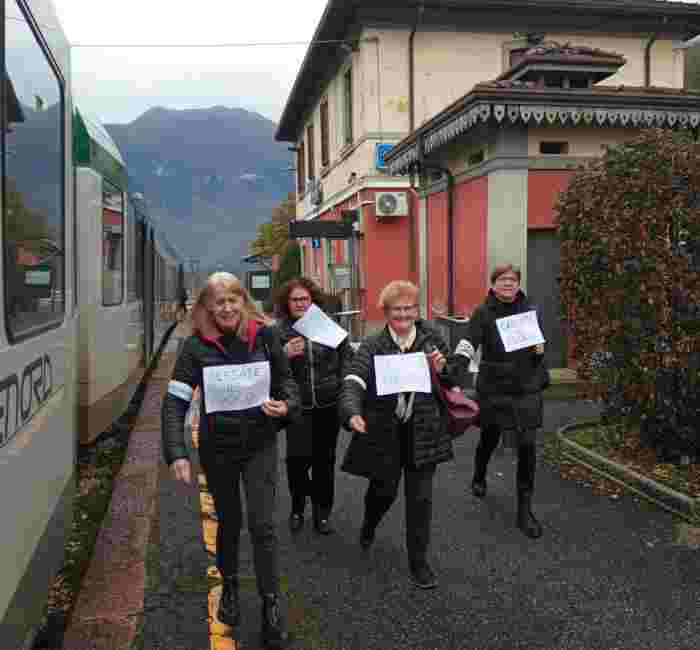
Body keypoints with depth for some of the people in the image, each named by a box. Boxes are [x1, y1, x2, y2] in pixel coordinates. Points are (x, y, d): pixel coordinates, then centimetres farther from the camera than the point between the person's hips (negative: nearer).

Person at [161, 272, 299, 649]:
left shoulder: (264, 336, -7)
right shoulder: (197, 346, -12)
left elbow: (286, 380, 5)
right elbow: (175, 402, -15)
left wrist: (286, 405, -17)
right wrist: (176, 454, -26)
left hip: (259, 443, 0)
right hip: (217, 447, 0)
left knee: (262, 524, -2)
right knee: (228, 522, 17)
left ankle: (271, 607, 13)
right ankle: (229, 586, 43)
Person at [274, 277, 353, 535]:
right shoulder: (277, 331, -2)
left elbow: (347, 359, 8)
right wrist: (284, 354, -21)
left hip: (328, 406, 2)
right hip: (297, 407, -2)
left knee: (324, 460, 10)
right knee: (297, 459, -8)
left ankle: (322, 513, 28)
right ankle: (298, 507, 21)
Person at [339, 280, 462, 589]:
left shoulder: (432, 337, -1)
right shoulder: (373, 346, -8)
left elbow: (452, 380, 8)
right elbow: (353, 382, -20)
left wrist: (442, 369, -15)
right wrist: (353, 413, -39)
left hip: (423, 431, 1)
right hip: (384, 432, -1)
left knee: (420, 497, 5)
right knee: (384, 489, 16)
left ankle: (418, 561, 25)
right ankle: (369, 524, 52)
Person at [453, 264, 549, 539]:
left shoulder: (530, 311, 4)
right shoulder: (483, 314, -8)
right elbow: (468, 343, -23)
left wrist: (540, 349, -3)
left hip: (527, 389, 2)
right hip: (494, 389, -2)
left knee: (526, 447, -2)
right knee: (489, 439, 16)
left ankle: (525, 509, 9)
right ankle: (479, 477, 49)